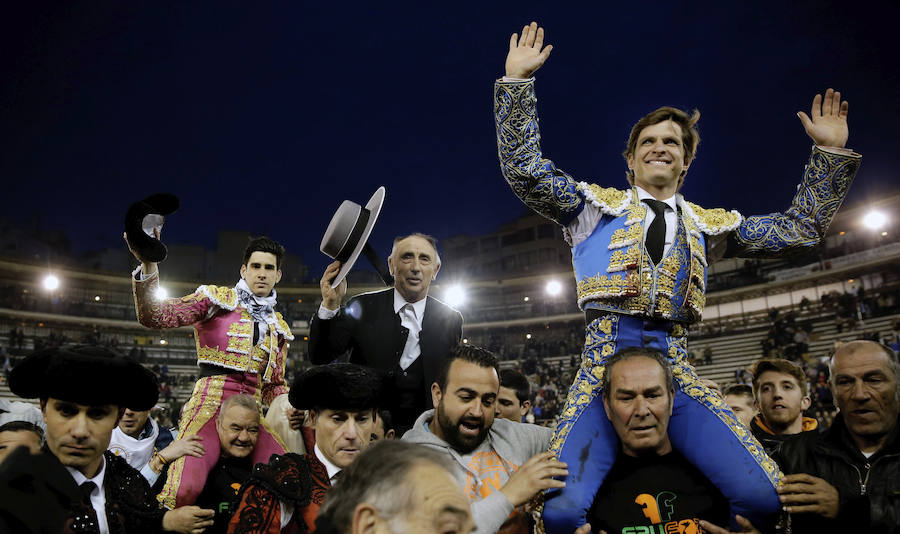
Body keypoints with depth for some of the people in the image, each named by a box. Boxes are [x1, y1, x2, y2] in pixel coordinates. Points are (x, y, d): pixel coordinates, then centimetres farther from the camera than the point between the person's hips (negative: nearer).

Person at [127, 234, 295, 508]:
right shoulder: (216, 299, 9)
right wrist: (148, 265, -20)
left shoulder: (278, 327, 22)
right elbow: (155, 316, -5)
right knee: (184, 491, -29)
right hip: (211, 401, -4)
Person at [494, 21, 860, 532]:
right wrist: (518, 80, 0)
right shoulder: (598, 205, 15)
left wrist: (832, 152, 19)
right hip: (605, 361, -2)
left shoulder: (709, 223, 23)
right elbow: (525, 170, 4)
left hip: (675, 367, 3)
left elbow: (800, 228, 24)